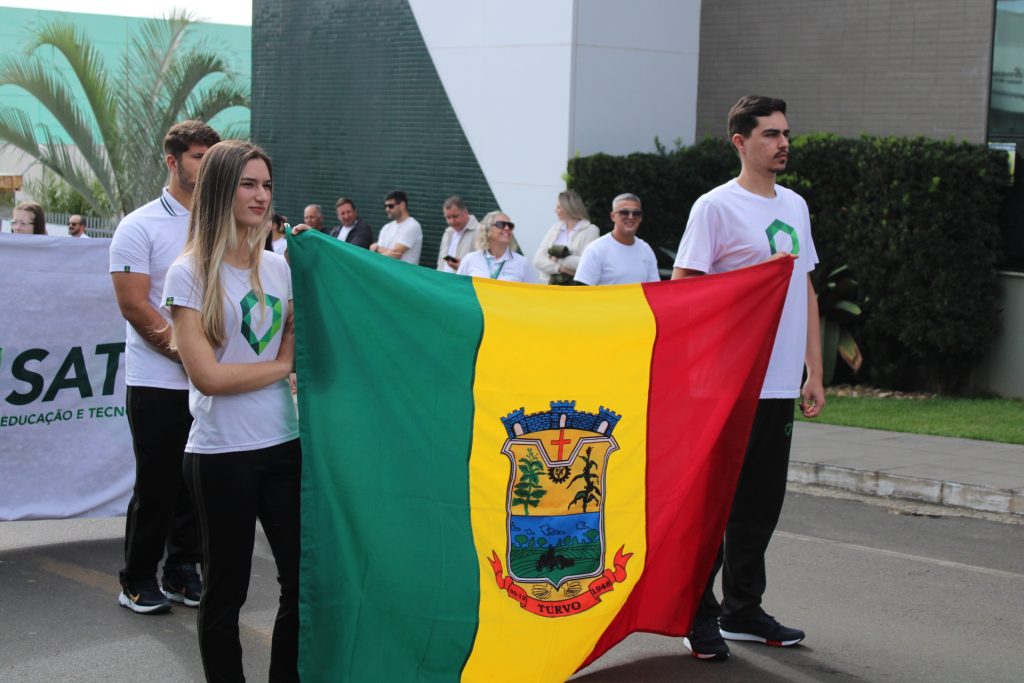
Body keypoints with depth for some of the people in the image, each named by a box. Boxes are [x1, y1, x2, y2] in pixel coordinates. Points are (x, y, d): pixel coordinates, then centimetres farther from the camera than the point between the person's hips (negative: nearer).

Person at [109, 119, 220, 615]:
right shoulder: (141, 226, -5)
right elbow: (134, 306, -11)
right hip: (158, 383, -4)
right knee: (156, 487, 2)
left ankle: (181, 574, 22)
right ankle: (137, 581, 15)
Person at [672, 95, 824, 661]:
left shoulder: (795, 206, 15)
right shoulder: (715, 207, -7)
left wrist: (813, 372, 15)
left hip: (782, 384, 7)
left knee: (761, 503, 12)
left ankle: (743, 610, 24)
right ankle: (698, 614, 9)